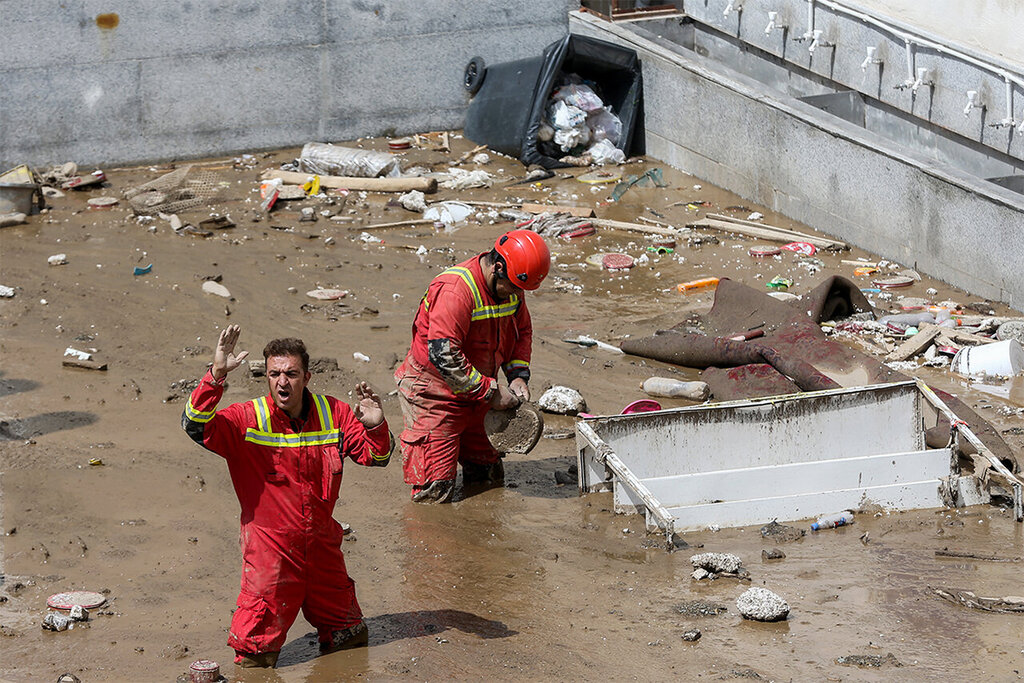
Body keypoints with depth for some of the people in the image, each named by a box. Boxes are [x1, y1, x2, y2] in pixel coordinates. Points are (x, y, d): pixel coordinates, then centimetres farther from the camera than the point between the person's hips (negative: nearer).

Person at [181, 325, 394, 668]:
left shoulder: (333, 414, -1)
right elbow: (196, 425, -25)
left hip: (322, 547, 3)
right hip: (269, 549, -3)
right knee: (256, 658, -1)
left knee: (350, 639, 17)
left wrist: (376, 427, -19)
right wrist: (216, 375, -37)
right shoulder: (247, 419, -11)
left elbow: (376, 457, 3)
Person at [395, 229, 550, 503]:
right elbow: (443, 354, -33)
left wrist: (518, 376, -2)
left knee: (489, 478, 13)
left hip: (476, 394, 8)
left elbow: (523, 331, 16)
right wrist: (490, 391, -27)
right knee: (436, 493, -7)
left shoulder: (510, 288, -2)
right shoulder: (456, 290, -29)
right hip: (435, 395, -8)